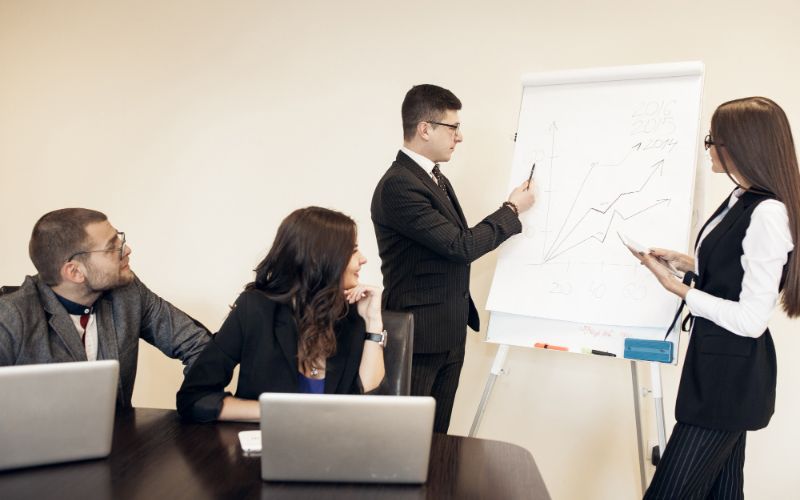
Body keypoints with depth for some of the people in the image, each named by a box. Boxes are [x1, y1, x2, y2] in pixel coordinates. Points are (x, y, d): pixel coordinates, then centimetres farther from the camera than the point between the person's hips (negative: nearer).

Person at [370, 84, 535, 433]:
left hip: (449, 334, 9)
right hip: (418, 335, -9)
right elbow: (461, 246, -21)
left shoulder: (435, 178, 12)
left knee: (436, 435, 15)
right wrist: (512, 210, -9)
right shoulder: (399, 185, -20)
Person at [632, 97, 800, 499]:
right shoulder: (740, 200, 5)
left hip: (732, 374, -9)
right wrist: (687, 262, 9)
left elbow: (751, 320, -23)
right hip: (721, 365, 9)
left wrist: (677, 288, -19)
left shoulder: (768, 214, -22)